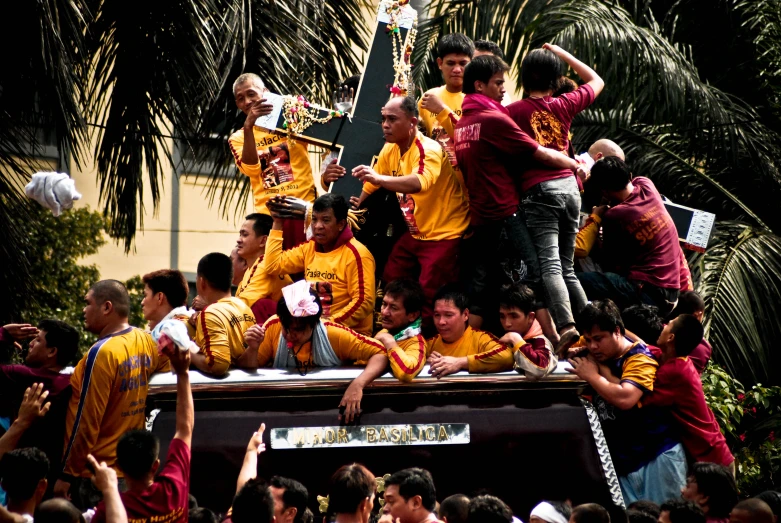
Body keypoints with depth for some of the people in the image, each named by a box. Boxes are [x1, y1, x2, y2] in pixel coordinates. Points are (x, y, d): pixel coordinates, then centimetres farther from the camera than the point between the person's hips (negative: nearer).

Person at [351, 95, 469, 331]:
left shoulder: (428, 150, -23)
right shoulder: (390, 150, 2)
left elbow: (420, 182, -45)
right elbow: (372, 183, 20)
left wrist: (380, 178, -57)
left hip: (444, 234, -9)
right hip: (414, 233, 9)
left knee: (429, 297, -15)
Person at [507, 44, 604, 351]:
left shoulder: (514, 111, -2)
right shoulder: (565, 106, 9)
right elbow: (596, 81, 27)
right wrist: (562, 54, 29)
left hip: (539, 190, -4)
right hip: (569, 185, 4)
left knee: (550, 263, -13)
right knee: (567, 266, 14)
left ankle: (566, 325, -32)